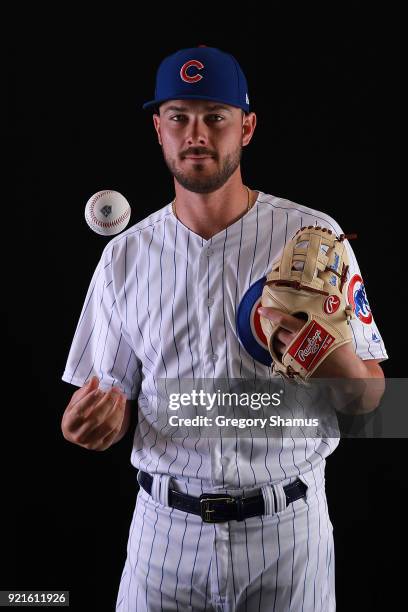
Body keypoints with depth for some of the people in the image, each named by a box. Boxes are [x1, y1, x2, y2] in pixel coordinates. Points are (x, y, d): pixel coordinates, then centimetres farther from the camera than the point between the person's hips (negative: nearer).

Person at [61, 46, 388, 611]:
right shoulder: (125, 255, 1)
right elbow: (114, 403, 5)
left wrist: (328, 347, -25)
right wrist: (88, 425, -17)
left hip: (288, 525, -1)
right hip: (165, 528, 2)